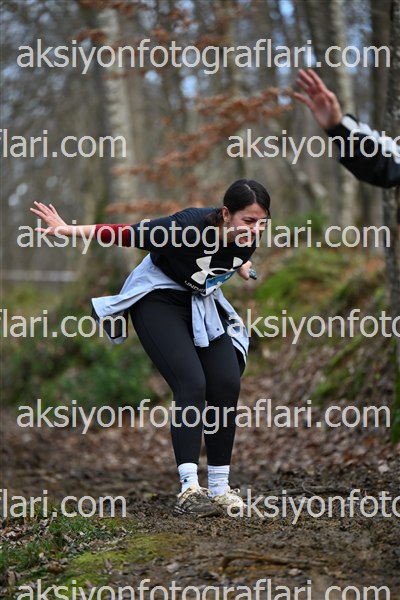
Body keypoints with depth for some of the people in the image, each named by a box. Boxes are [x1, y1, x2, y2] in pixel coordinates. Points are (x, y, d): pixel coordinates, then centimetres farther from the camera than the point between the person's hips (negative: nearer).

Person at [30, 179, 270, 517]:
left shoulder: (247, 240, -14)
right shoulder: (188, 227, -33)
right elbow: (127, 234, -24)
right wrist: (68, 230, -23)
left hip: (203, 304, 6)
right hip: (158, 299, -6)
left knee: (227, 386, -6)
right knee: (192, 385, -21)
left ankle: (219, 488, 5)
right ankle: (189, 491, -22)